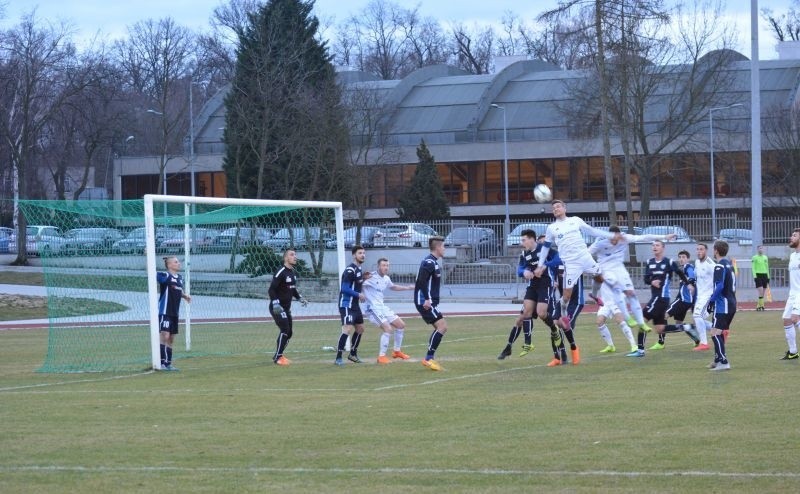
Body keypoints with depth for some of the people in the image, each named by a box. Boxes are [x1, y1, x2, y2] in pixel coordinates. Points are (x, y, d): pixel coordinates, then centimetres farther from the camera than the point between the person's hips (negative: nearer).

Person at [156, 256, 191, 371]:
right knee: (164, 336, -15)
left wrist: (185, 296, 12)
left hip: (174, 313, 8)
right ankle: (161, 363, -15)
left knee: (171, 339, 11)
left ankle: (168, 364, 16)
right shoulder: (165, 276, -9)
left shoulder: (180, 278, 14)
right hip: (164, 312, -8)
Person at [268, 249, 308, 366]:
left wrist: (299, 298, 14)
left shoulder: (293, 272, 11)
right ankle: (277, 357, -9)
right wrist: (275, 303, -30)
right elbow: (271, 290, -20)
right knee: (284, 331, -16)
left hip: (286, 308, 9)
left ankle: (278, 355, 20)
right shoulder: (281, 272, -17)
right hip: (278, 308, -9)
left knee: (288, 333, 10)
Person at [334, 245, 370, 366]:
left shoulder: (359, 269, 12)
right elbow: (345, 288, -22)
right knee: (347, 329, -20)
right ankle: (338, 358, -20)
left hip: (355, 304, 10)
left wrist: (363, 278, 5)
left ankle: (353, 354, 33)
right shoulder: (350, 270, -17)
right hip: (347, 304, -10)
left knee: (360, 328, 19)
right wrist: (358, 294, -23)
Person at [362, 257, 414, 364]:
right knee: (388, 328, -22)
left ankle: (397, 351, 29)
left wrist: (408, 287, 32)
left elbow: (393, 286, 31)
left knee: (401, 325, 13)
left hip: (382, 307, 9)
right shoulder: (371, 277, -17)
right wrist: (364, 278, -41)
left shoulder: (386, 279, 9)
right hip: (372, 308, -9)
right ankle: (381, 356, -13)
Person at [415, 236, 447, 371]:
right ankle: (428, 358, -15)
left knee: (441, 328, 13)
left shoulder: (433, 262, 17)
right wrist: (426, 299, -31)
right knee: (442, 326, -15)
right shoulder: (429, 262, -15)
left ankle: (429, 359, 12)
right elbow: (422, 281, -26)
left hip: (429, 302, 11)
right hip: (425, 302, -11)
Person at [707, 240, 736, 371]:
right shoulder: (729, 264, 15)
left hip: (722, 305, -10)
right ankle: (718, 359, 27)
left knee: (715, 333, -12)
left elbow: (719, 286, -23)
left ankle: (723, 362, -20)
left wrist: (711, 301, -15)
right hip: (731, 304, 10)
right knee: (722, 332, 19)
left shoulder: (720, 266, -13)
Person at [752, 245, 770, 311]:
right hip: (758, 275, -5)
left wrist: (768, 277, 14)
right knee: (760, 291, -15)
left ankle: (758, 306, 10)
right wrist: (754, 276, -13)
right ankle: (761, 305, -12)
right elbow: (753, 268, -4)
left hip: (765, 275, 5)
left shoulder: (765, 257, 14)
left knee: (763, 292, 4)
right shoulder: (754, 257, -1)